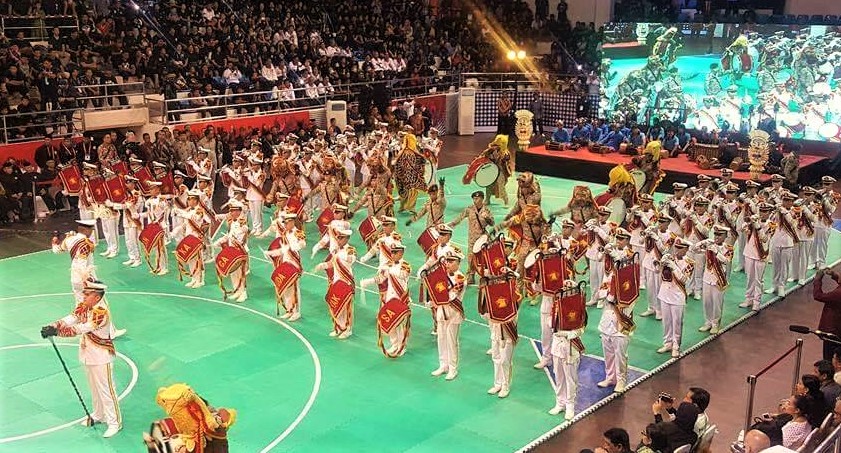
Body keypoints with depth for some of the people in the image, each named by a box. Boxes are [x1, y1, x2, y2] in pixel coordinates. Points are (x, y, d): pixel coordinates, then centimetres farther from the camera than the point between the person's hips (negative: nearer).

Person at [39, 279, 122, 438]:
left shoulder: (101, 312, -27)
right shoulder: (83, 306, 1)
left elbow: (80, 329, -35)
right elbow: (69, 319, -11)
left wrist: (56, 332, -40)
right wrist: (52, 326, -29)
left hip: (101, 357, -8)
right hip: (87, 355, 8)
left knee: (106, 389, 0)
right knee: (94, 387, 22)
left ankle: (115, 422, 10)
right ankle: (98, 415, 39)